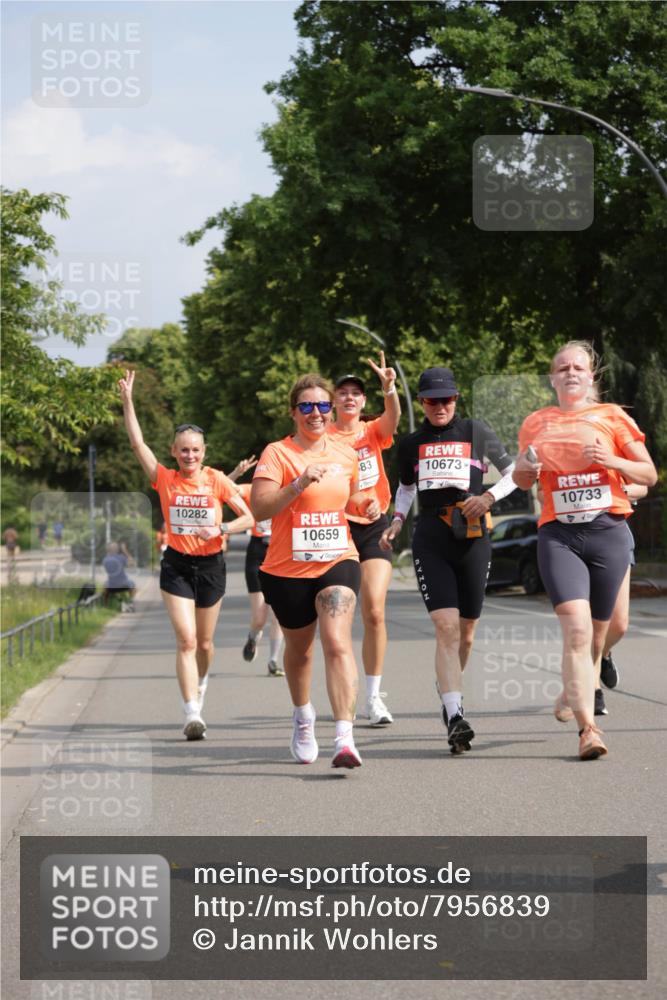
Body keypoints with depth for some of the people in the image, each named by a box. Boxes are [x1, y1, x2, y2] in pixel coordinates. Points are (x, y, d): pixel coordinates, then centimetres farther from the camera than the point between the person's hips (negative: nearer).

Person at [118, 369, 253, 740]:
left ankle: (200, 685, 45)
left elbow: (249, 517, -2)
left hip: (211, 564, 1)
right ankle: (193, 713, -19)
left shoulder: (216, 480, -3)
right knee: (186, 640, -14)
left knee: (204, 642, 13)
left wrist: (220, 529, -19)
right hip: (176, 566, -1)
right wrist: (127, 401, -16)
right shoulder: (165, 479, -3)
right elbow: (137, 442, -11)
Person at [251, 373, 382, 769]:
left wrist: (366, 503, 3)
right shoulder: (277, 453, -6)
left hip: (338, 561, 1)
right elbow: (259, 509, -17)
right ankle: (303, 718, 46)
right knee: (299, 649, 17)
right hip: (288, 569, -1)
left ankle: (345, 737, -30)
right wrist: (299, 484, -29)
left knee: (338, 643, -20)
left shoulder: (347, 455, 8)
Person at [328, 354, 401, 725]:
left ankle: (374, 696, -2)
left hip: (374, 527, 1)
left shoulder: (374, 431, 6)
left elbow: (394, 418, -15)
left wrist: (389, 387, -35)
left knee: (375, 612, -8)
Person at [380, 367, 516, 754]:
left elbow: (514, 471, 11)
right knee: (446, 627, -15)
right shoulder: (411, 444, 12)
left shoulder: (476, 431, 7)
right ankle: (455, 715, -24)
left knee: (466, 631, 7)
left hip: (473, 536, 0)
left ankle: (448, 692, 34)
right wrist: (396, 522, 12)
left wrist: (489, 496, -6)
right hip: (431, 538, 0)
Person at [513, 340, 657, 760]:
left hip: (609, 533, 1)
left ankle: (574, 694, 38)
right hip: (558, 535, -1)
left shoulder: (612, 417, 6)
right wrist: (524, 467, 0)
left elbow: (649, 474, 7)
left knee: (597, 631, 8)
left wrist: (611, 461, -11)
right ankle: (589, 728, -22)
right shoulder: (536, 424, 11)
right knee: (577, 628, -18)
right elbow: (523, 482, 23)